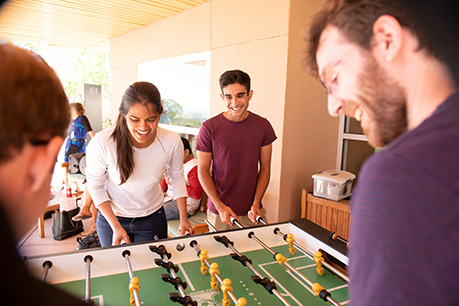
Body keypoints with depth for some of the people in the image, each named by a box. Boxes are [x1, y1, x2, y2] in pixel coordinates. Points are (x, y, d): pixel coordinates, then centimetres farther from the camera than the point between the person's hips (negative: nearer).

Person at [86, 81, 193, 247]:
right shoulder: (101, 143, -27)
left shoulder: (172, 142, -21)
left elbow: (177, 178, -2)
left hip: (153, 219, 1)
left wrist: (183, 218, -3)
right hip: (111, 218, 0)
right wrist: (116, 226, -13)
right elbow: (95, 186, -11)